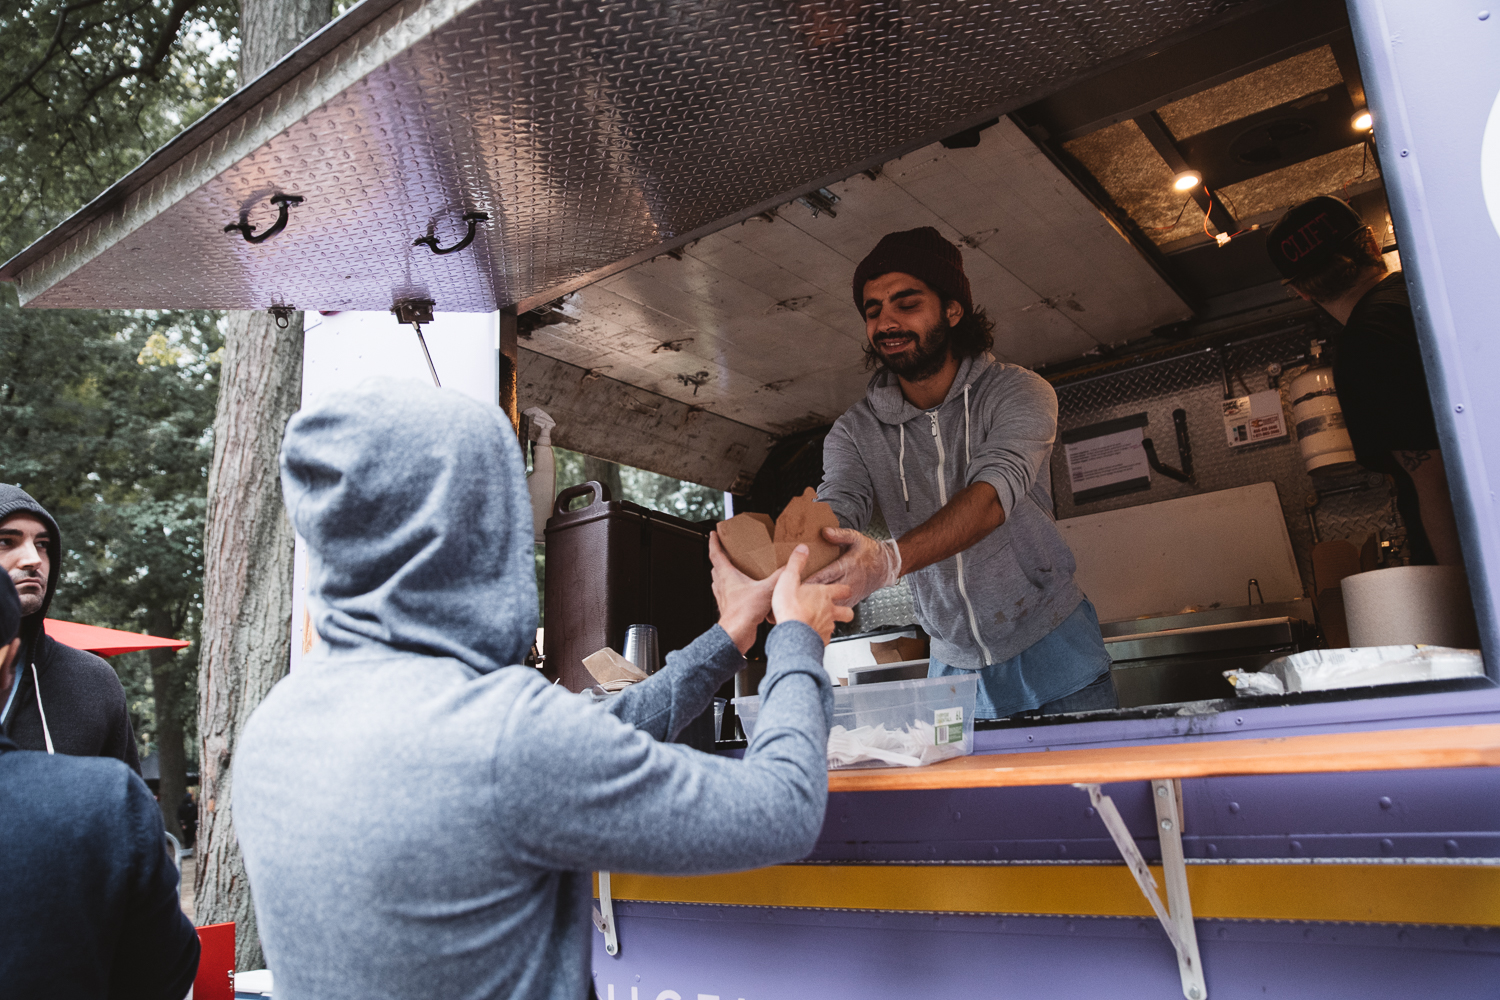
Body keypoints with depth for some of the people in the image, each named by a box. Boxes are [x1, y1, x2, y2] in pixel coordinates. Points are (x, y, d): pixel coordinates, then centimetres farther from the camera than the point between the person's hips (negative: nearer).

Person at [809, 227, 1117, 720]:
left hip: (1053, 648, -2)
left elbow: (993, 494, -30)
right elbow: (837, 510, -20)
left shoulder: (1017, 392, -12)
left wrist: (890, 559, -48)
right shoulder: (855, 431, -2)